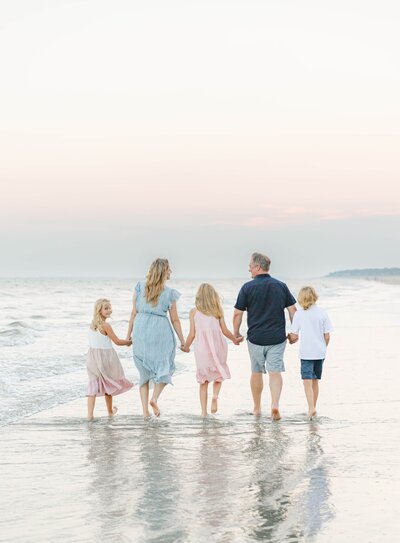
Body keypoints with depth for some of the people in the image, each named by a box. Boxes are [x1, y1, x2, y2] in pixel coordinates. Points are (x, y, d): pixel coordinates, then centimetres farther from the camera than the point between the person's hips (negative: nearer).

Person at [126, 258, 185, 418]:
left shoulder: (139, 288, 2)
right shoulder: (169, 294, -4)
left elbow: (134, 313, 3)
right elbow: (175, 320, 1)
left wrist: (128, 335, 11)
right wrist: (182, 341, 11)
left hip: (141, 332, 3)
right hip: (160, 333, -3)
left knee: (144, 371, 12)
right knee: (164, 368, 15)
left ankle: (145, 410, 8)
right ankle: (155, 398, -9)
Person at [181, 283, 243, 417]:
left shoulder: (194, 312, -2)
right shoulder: (217, 310, 0)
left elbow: (192, 334, -1)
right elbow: (225, 331, 2)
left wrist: (186, 346, 16)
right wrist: (235, 340, 20)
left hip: (201, 348, 0)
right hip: (218, 347, 0)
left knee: (204, 381, 10)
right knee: (219, 375, 18)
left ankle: (204, 411, 8)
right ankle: (215, 396, -11)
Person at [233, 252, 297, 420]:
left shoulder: (248, 287, -6)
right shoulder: (281, 286, 3)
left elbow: (238, 313, -4)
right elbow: (292, 309, 5)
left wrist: (236, 333, 10)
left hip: (255, 338, -1)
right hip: (277, 337, 1)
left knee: (256, 372, 14)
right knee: (275, 372, 1)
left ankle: (257, 408, 24)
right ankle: (275, 404, -19)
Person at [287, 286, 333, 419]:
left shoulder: (299, 314, -5)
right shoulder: (322, 313, -1)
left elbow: (294, 336, -5)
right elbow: (327, 336, 0)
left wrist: (291, 339, 17)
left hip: (306, 353, -3)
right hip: (320, 353, 3)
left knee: (307, 382, -6)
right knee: (315, 381, 15)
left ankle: (311, 408, -22)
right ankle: (313, 408, 24)